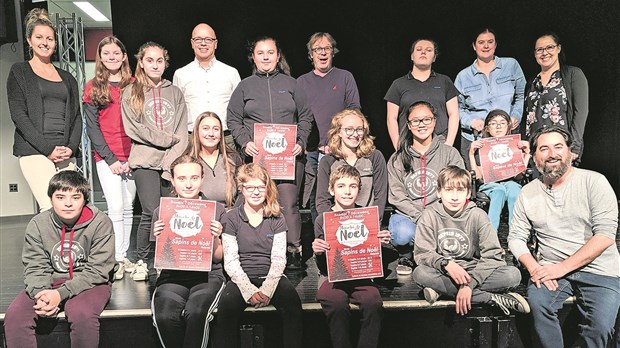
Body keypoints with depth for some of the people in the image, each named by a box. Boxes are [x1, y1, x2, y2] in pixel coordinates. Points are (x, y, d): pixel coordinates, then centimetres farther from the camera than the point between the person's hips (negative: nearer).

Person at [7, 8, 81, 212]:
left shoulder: (67, 78, 21)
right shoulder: (19, 72, 9)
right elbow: (18, 115, -2)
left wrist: (71, 147, -2)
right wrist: (47, 149, -11)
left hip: (66, 155, 4)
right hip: (34, 152, -4)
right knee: (51, 208, -18)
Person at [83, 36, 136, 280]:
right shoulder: (93, 87, 5)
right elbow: (92, 126, 1)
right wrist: (110, 158, -8)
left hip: (131, 156, 2)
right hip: (106, 157, -2)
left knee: (128, 208, 6)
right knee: (116, 208, -8)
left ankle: (123, 255, 16)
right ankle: (118, 260, 0)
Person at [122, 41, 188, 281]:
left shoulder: (175, 93, 17)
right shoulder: (131, 93, 11)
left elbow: (181, 132, 7)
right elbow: (134, 129, -2)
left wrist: (172, 161, -6)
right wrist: (168, 138, -5)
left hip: (171, 163, 2)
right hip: (145, 162, -2)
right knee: (151, 213, -13)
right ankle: (141, 261, 7)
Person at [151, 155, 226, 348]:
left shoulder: (217, 209, 6)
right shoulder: (161, 212, 10)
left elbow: (218, 258, 8)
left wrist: (216, 238, -12)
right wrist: (159, 238, -9)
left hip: (208, 276, -1)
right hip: (172, 276, 1)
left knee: (195, 313, -32)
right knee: (165, 316, -29)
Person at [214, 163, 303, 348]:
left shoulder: (277, 218, 10)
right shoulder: (230, 219, 5)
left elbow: (279, 259, 2)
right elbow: (230, 261, -1)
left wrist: (267, 289, -15)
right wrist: (249, 290, -17)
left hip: (272, 277, 1)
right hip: (241, 278, -1)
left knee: (292, 303, -30)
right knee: (227, 305, -33)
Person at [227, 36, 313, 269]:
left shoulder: (291, 84, 14)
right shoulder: (245, 86, 13)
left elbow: (306, 117, 14)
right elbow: (233, 120, 10)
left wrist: (300, 142, -1)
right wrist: (245, 143, -6)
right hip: (256, 156, 1)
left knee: (288, 204, -5)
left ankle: (293, 251, 4)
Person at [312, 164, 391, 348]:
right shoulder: (322, 220, 5)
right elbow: (323, 267, 5)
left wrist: (382, 243, -6)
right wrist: (318, 253, -17)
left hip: (361, 275, 1)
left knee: (373, 301, -31)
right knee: (337, 303, -33)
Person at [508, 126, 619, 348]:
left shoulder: (594, 182, -3)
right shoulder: (527, 193, 8)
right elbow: (516, 238, 7)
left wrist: (562, 267, -16)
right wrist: (534, 268, -12)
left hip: (598, 271, -2)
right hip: (551, 270, 2)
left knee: (600, 325, -24)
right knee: (537, 301, -27)